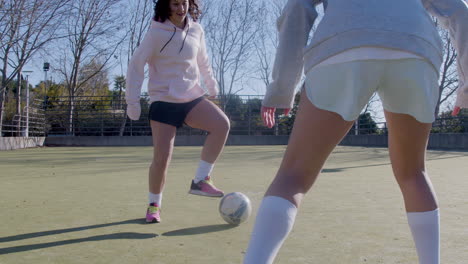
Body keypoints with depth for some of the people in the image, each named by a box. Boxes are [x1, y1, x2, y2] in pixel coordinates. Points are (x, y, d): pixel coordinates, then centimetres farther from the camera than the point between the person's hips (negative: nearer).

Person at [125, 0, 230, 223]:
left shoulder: (196, 30, 5)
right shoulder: (157, 33, -9)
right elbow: (136, 65, -7)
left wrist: (211, 85, 27)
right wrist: (132, 101, -10)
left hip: (192, 98, 4)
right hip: (164, 102, -4)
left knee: (222, 124, -22)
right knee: (162, 158, -9)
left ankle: (200, 180, -11)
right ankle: (154, 205, 16)